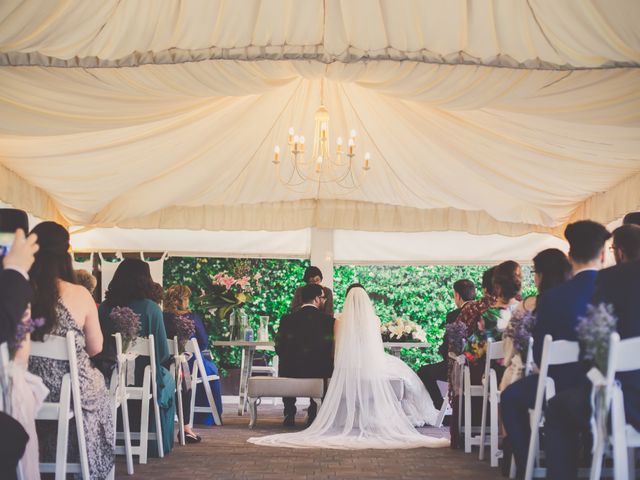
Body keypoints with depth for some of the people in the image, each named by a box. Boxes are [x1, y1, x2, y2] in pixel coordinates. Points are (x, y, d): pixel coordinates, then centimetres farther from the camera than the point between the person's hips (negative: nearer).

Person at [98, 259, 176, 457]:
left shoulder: (105, 307, -5)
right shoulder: (150, 308, -15)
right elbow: (163, 352, -12)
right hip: (142, 379, -4)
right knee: (167, 380, 31)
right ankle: (158, 444, 36)